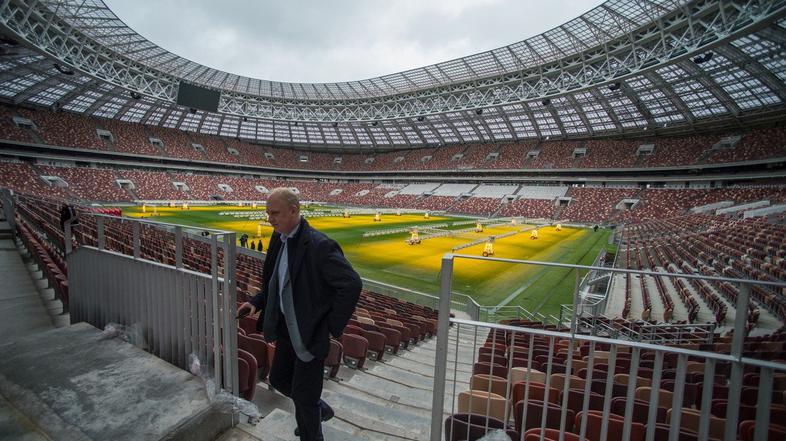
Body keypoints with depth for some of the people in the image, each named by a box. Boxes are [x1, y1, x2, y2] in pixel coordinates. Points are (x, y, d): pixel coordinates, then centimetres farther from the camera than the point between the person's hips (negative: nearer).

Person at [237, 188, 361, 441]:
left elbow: (352, 285, -29)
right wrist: (256, 303, 1)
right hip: (287, 329, 9)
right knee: (278, 379, 25)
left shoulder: (318, 245, -27)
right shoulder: (279, 239, 0)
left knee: (303, 395, 9)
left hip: (310, 333, -8)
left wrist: (333, 326, -21)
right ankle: (319, 410, 50)